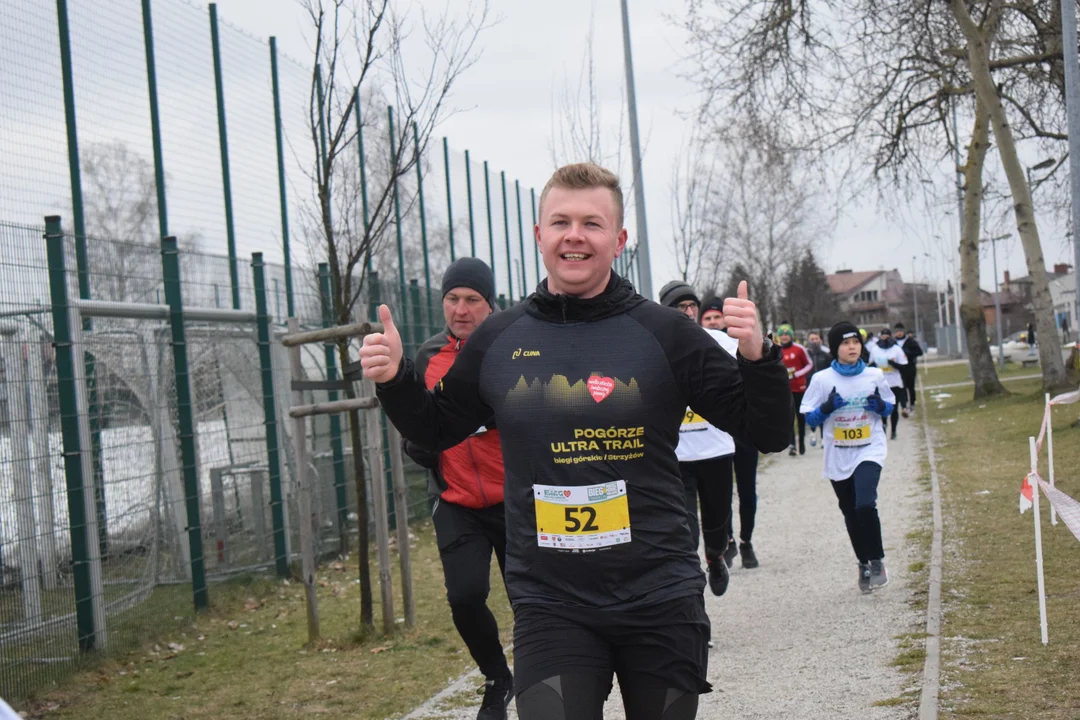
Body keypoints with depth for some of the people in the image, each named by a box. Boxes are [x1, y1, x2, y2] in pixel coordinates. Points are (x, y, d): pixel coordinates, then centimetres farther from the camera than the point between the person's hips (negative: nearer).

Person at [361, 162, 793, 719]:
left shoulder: (663, 333, -4)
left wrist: (757, 358, -21)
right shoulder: (498, 340, 3)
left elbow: (769, 433, -3)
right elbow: (435, 431, 18)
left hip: (659, 603, 0)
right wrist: (393, 381, -1)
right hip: (549, 606, 0)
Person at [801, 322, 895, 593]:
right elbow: (810, 418, -1)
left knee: (865, 504, -21)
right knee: (851, 515, 10)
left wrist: (880, 406, -9)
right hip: (838, 458, 1)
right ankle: (864, 564, 30)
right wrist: (827, 407, -20)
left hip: (869, 452, -1)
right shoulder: (822, 379, -4)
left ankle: (877, 561, -5)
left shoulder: (874, 375, 0)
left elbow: (889, 407, 13)